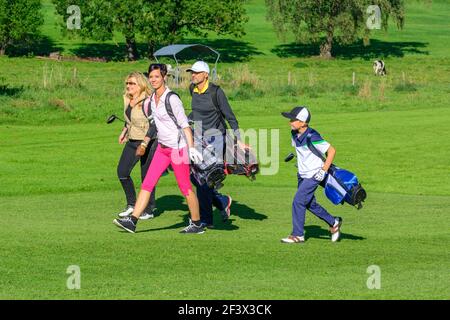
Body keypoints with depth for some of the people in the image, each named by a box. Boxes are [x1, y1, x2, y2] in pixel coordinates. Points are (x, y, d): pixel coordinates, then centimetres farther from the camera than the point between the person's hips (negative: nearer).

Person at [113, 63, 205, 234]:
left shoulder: (172, 99, -17)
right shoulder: (152, 99, 6)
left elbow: (185, 125, -19)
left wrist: (191, 148, -27)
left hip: (178, 148, -8)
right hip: (162, 148, 8)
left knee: (185, 188, 1)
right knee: (147, 183, 0)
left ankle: (197, 224, 15)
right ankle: (132, 221, -2)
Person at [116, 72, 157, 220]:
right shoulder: (127, 99, 8)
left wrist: (144, 144, -27)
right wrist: (124, 131, 21)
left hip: (147, 142, -8)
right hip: (132, 141, 8)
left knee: (146, 175, -2)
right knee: (122, 171, 3)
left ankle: (149, 210, 11)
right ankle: (131, 204, 17)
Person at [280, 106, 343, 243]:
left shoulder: (312, 137, -25)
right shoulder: (295, 134, 0)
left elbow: (331, 150, -21)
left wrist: (323, 170, -20)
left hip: (313, 175, -9)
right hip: (302, 175, 9)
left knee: (298, 202, -12)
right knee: (310, 204, 16)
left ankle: (297, 235, -3)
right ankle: (334, 223, 33)